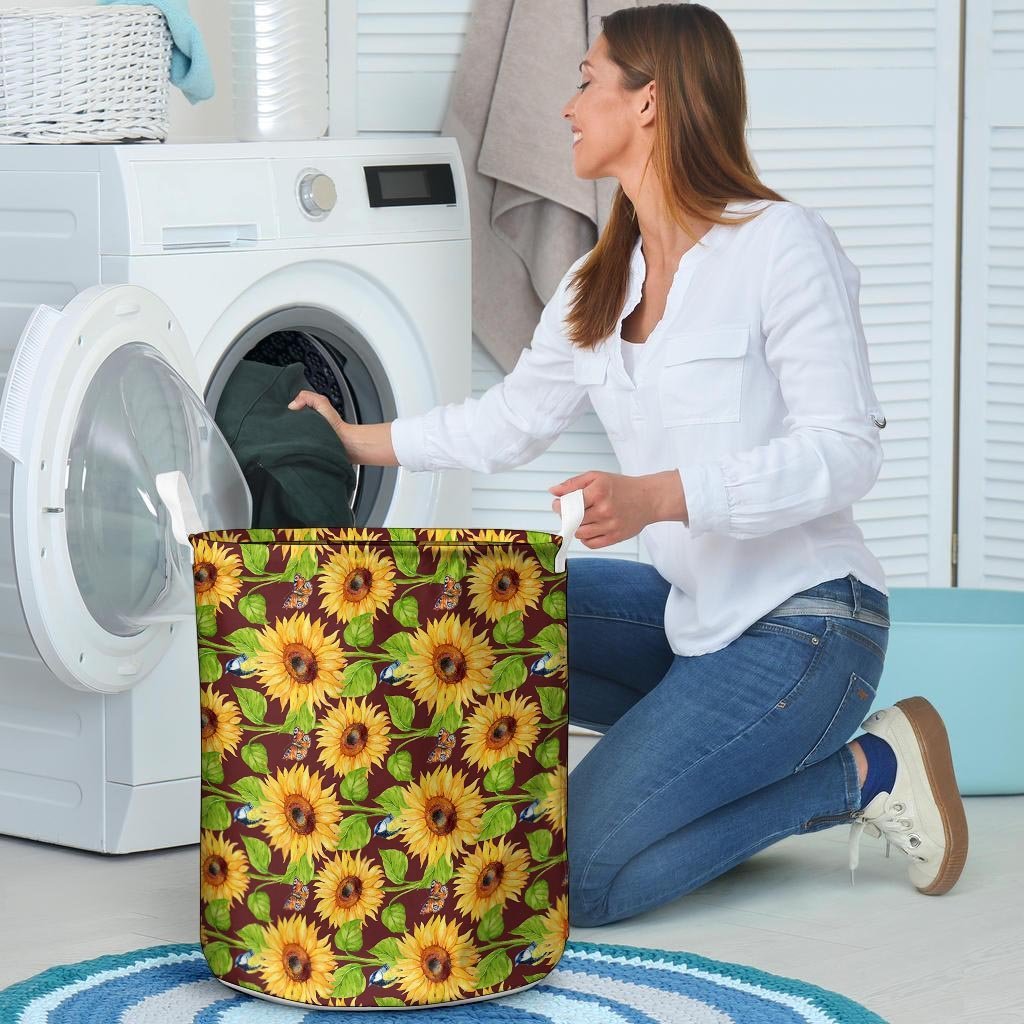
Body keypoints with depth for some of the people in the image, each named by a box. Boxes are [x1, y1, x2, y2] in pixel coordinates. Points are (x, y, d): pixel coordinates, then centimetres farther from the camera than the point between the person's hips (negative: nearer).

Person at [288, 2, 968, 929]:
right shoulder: (597, 287, 11)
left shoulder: (783, 245, -13)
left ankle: (860, 773, -2)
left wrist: (658, 496, -28)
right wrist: (360, 442, 25)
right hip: (688, 610, 8)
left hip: (804, 623, -8)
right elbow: (512, 419, 23)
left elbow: (844, 452, -18)